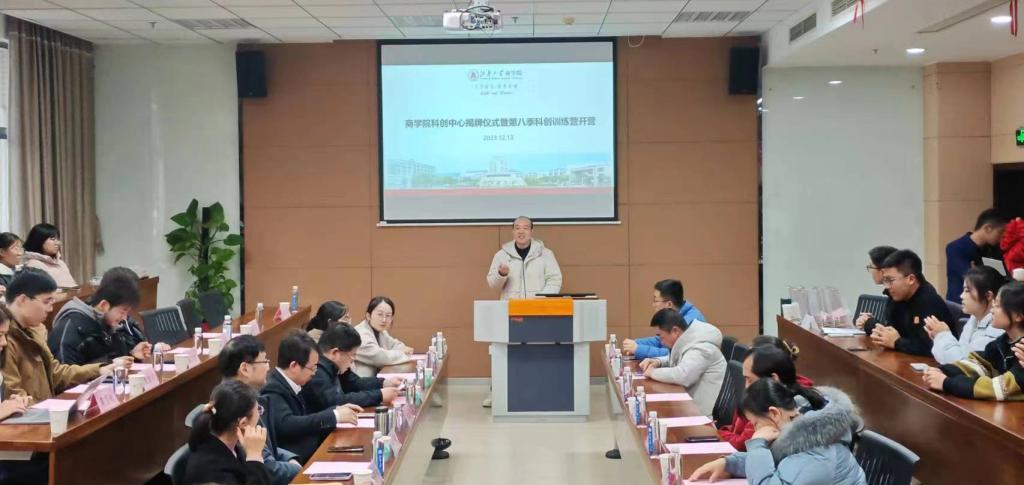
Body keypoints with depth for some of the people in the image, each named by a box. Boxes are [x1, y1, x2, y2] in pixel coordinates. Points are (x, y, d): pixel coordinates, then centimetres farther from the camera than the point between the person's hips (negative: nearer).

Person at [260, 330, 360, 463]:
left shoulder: (289, 384, 10)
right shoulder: (272, 390, -15)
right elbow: (287, 425, -28)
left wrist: (336, 410, 4)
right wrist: (334, 416, -21)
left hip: (311, 453, 9)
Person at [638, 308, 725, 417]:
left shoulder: (699, 347, -23)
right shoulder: (688, 341, 7)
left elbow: (683, 375, -37)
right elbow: (676, 360, 26)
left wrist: (653, 372, -22)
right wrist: (657, 362, 6)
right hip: (693, 404, 9)